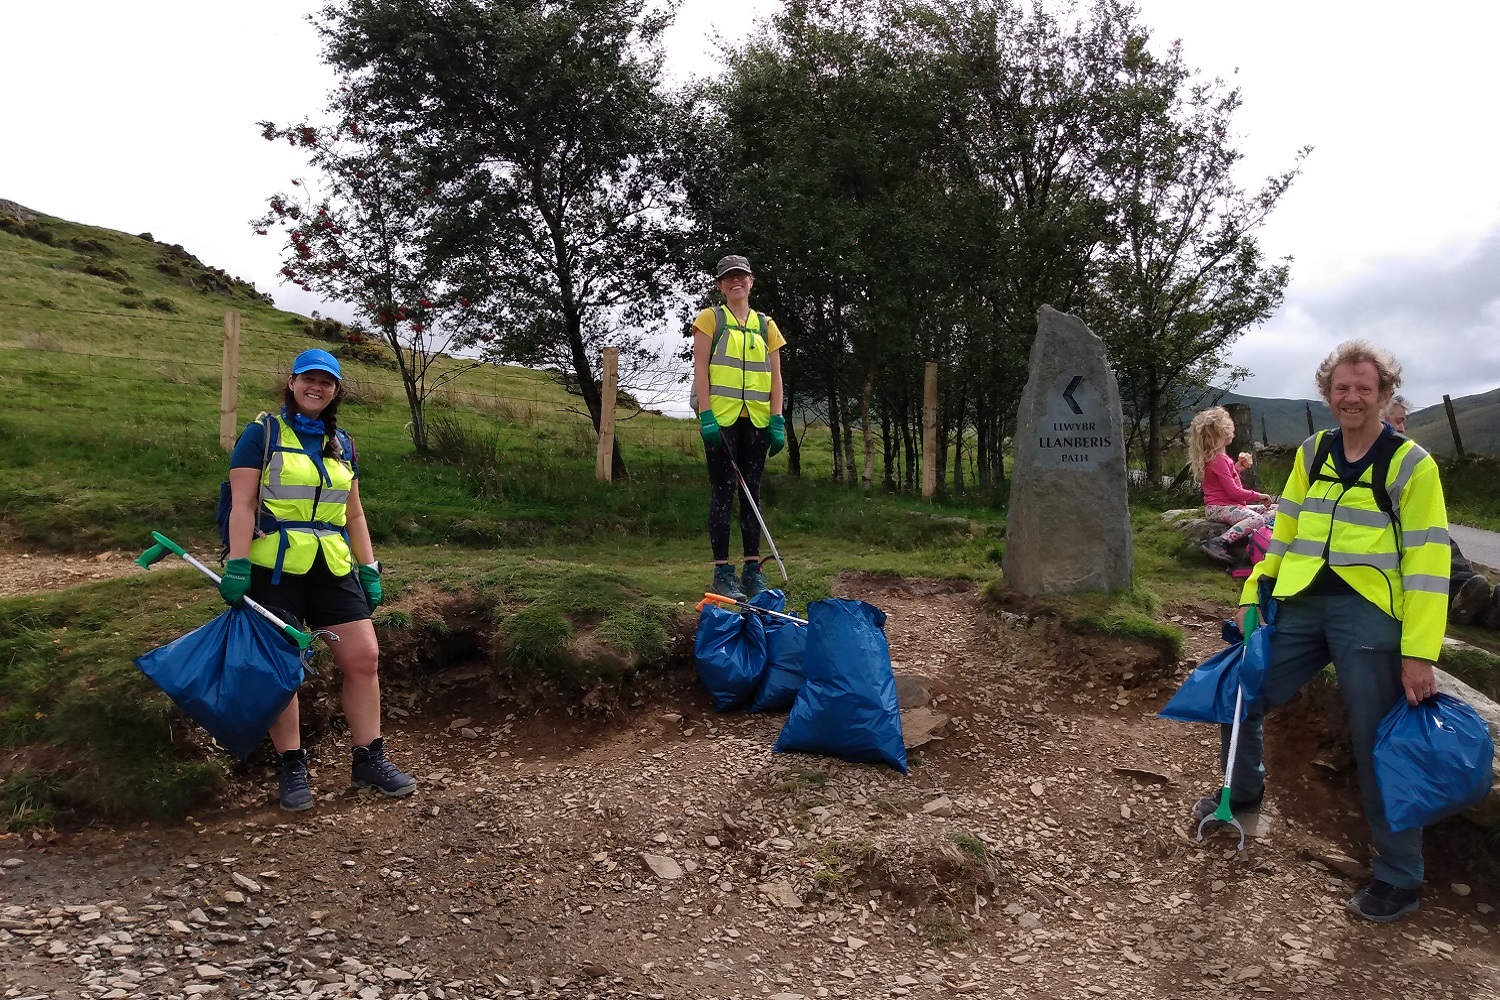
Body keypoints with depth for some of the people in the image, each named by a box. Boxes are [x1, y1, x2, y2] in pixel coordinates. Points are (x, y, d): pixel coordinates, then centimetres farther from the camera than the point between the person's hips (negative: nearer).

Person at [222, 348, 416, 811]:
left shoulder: (342, 443, 14)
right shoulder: (263, 434, -1)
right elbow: (243, 505, -8)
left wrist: (369, 570, 12)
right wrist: (237, 566, -16)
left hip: (333, 569, 5)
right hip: (275, 568, -5)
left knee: (364, 657, 0)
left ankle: (369, 760, 11)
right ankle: (292, 769, 13)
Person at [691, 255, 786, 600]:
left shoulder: (766, 325, 14)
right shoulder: (710, 319, 4)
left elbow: (775, 376, 12)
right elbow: (700, 369, -3)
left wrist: (777, 420, 2)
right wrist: (706, 415, -13)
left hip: (757, 419, 4)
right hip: (721, 417, -4)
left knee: (752, 492, 6)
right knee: (723, 492, -4)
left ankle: (753, 569, 12)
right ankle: (722, 571, 0)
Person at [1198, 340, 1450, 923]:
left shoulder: (1410, 464, -6)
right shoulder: (1311, 453, 9)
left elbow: (1428, 562, -9)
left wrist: (1419, 652, -14)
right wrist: (1253, 596, 11)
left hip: (1370, 616, -5)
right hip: (1301, 605, 5)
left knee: (1377, 746, 0)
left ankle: (1399, 879, 16)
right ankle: (1243, 792, 39)